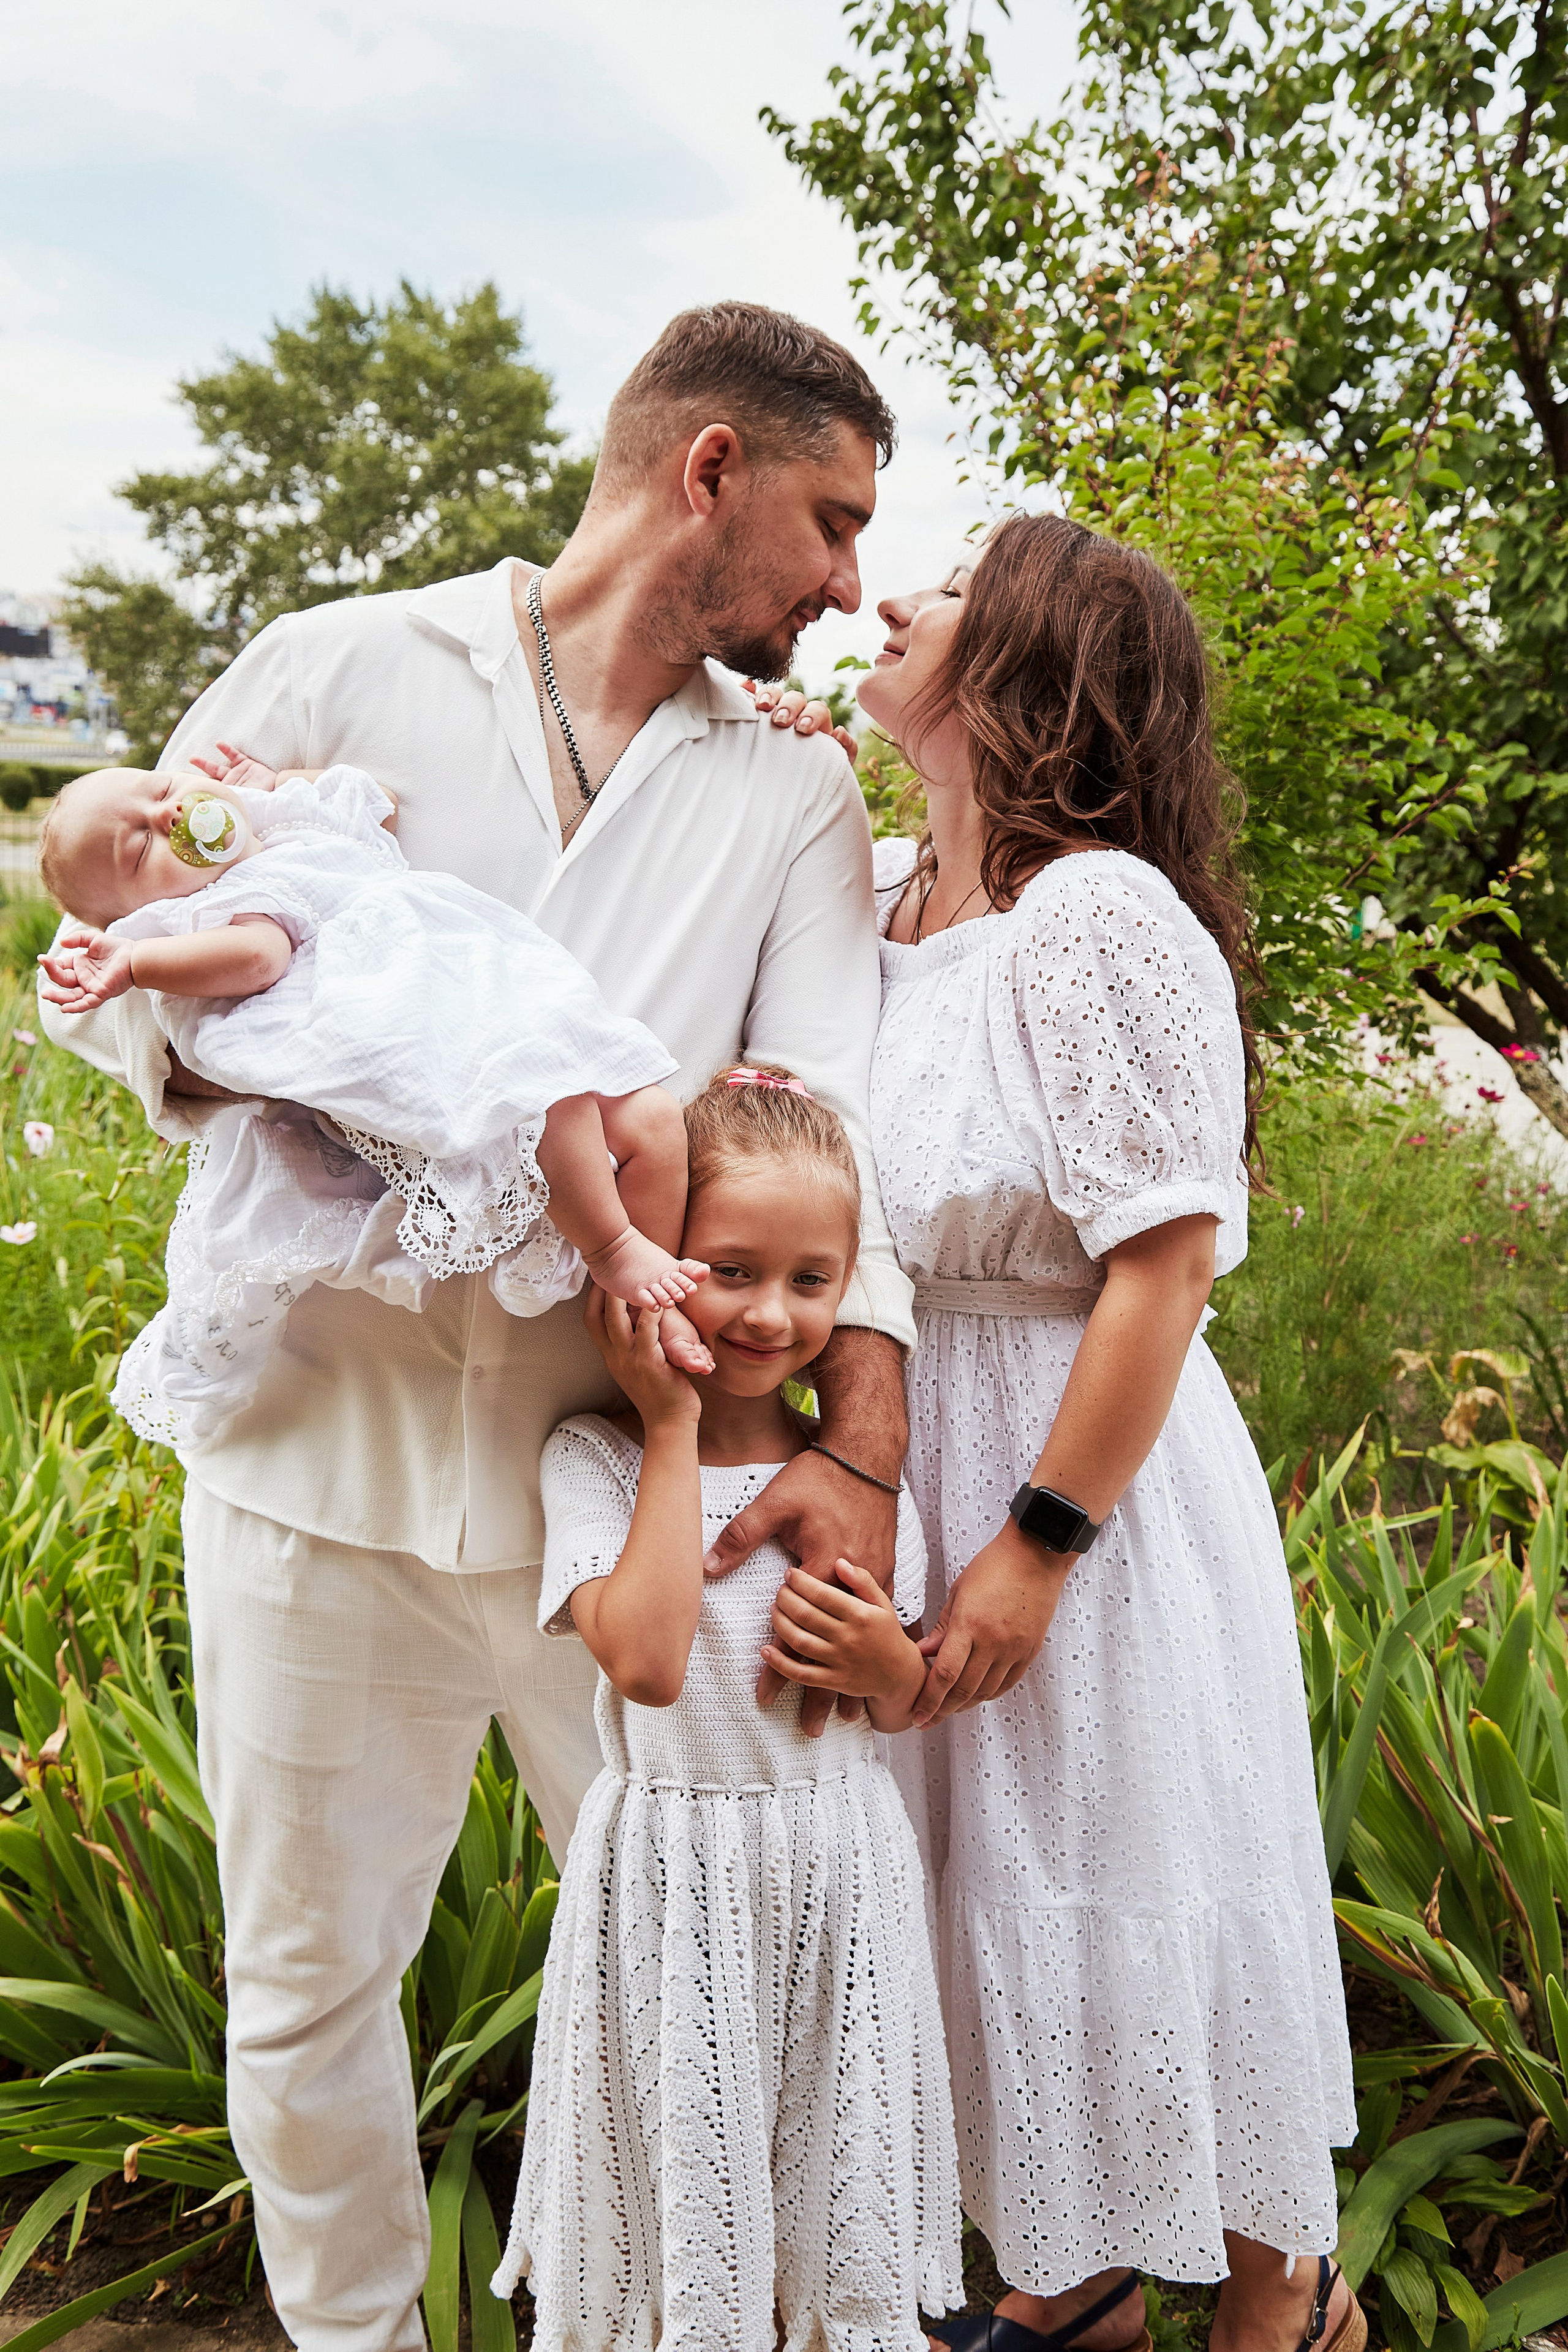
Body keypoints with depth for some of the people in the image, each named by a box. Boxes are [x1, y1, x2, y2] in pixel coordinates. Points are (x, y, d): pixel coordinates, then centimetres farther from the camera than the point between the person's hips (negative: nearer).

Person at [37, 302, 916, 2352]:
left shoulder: (796, 795, 7)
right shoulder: (350, 669, 3)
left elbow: (844, 1115, -7)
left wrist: (861, 1450, -19)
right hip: (323, 1438, -1)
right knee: (310, 1981, 14)